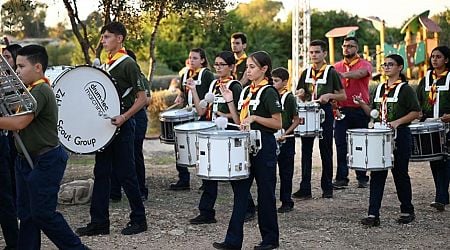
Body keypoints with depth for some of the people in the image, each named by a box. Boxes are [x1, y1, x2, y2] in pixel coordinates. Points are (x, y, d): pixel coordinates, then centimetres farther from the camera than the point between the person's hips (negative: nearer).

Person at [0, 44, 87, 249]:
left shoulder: (41, 91, -18)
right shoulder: (29, 91, 14)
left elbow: (19, 123, -27)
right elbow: (17, 121, 16)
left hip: (45, 161, -10)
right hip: (27, 160, 10)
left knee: (43, 213, -5)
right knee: (26, 214, 11)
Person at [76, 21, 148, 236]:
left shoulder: (128, 64, -11)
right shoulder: (106, 64, 12)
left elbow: (142, 98, -14)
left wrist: (124, 117, -25)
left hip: (122, 127, -8)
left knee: (125, 174, -1)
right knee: (101, 173, 8)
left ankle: (139, 220, 11)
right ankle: (99, 222, 14)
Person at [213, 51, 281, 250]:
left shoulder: (269, 92, -10)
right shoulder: (246, 91, 13)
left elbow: (278, 123, -14)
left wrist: (255, 117, -21)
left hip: (264, 146, -7)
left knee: (265, 193, 3)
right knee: (240, 191, 3)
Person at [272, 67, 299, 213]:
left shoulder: (289, 98, -7)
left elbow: (296, 120, -6)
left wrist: (285, 133, -17)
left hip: (285, 140, -5)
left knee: (285, 172, 2)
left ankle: (287, 202, 8)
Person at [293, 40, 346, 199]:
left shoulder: (331, 72, -1)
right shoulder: (306, 73, 12)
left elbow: (343, 96, 1)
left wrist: (329, 95, -17)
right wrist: (301, 94, -5)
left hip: (325, 113, -4)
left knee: (326, 151, 3)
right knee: (306, 151, 2)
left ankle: (327, 188, 12)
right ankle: (305, 189, 3)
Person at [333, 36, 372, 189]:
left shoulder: (365, 65, -1)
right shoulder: (336, 67, 12)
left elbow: (360, 73, -25)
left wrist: (343, 75, -42)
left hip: (360, 110, -3)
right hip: (342, 110, 3)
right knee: (341, 144, -2)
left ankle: (362, 178, 14)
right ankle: (341, 178, 2)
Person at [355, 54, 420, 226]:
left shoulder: (405, 89, -5)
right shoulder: (380, 88, 14)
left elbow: (416, 112, -9)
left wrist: (398, 122, -20)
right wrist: (362, 104, 0)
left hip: (400, 136, -5)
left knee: (400, 174, 4)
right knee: (377, 175, 0)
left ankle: (407, 211, 21)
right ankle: (373, 215, -1)